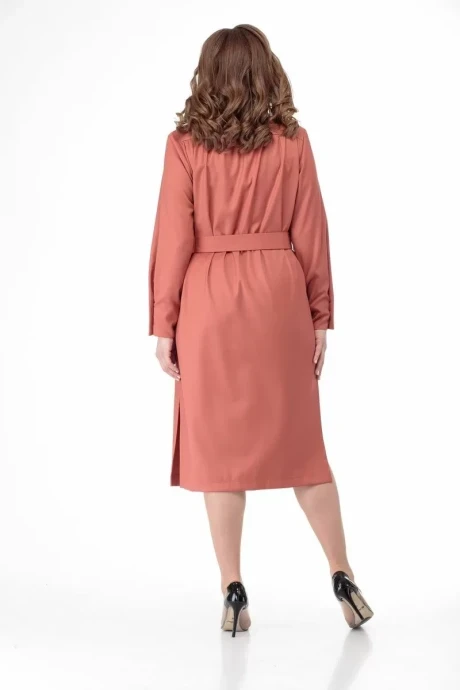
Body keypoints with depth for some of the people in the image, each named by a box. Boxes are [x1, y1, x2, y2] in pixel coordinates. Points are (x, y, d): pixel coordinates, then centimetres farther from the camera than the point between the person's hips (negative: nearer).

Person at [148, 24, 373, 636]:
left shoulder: (185, 144, -4)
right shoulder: (293, 142, 0)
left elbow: (174, 239, -5)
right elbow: (311, 234, 1)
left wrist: (163, 323, 1)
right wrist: (320, 316, 8)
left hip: (209, 303, -1)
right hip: (279, 299, 2)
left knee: (219, 446, 6)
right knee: (299, 441, 11)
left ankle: (234, 594, 9)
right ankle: (343, 577, 13)